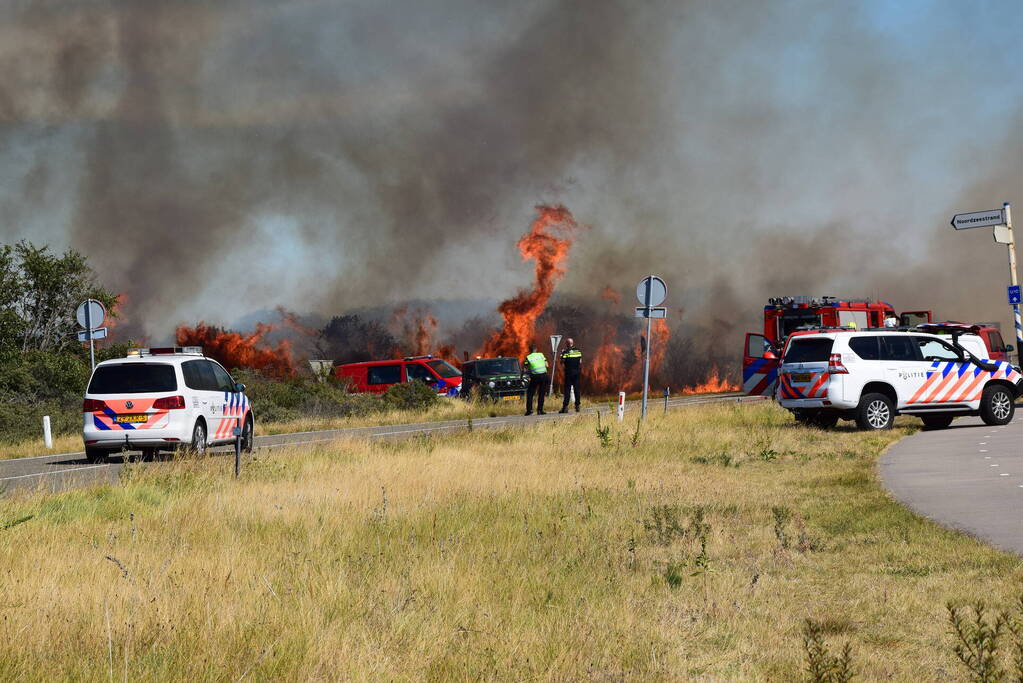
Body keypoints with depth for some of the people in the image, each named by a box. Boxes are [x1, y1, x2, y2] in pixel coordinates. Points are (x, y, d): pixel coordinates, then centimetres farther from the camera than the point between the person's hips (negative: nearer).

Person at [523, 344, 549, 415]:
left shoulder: (528, 357, 2)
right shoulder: (541, 355, 8)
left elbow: (527, 368, 1)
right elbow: (546, 365, 9)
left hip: (535, 376, -2)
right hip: (543, 375, 2)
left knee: (530, 393, 10)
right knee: (541, 394, 12)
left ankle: (529, 410, 1)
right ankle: (540, 410, 9)